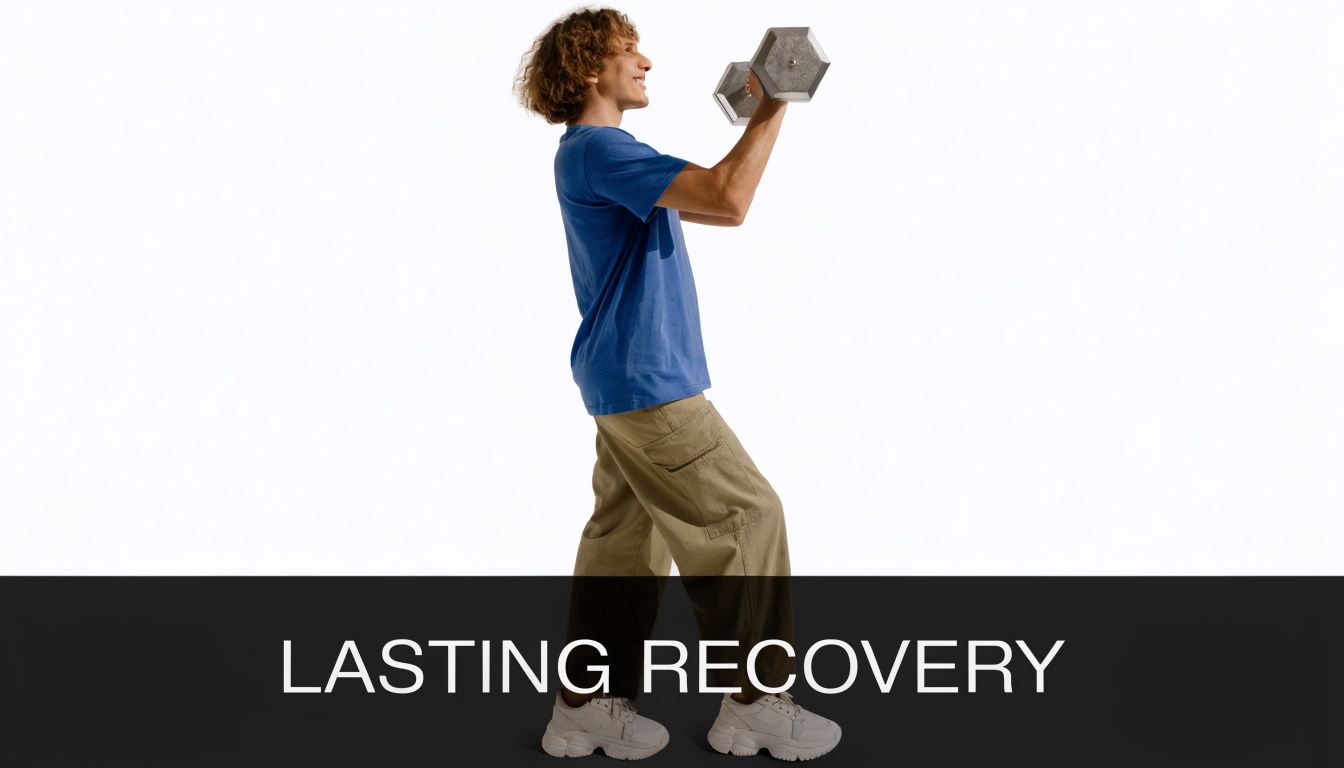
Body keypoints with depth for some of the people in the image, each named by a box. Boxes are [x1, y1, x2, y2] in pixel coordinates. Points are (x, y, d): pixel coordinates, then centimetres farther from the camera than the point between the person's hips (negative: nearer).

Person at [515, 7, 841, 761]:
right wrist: (774, 109, -19)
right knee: (747, 519, -3)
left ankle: (585, 706, 17)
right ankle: (755, 702, 5)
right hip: (649, 384, -10)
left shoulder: (601, 153, 17)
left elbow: (711, 204, 24)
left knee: (627, 541, 12)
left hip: (630, 383, 10)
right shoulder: (599, 151, -17)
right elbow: (728, 200, -28)